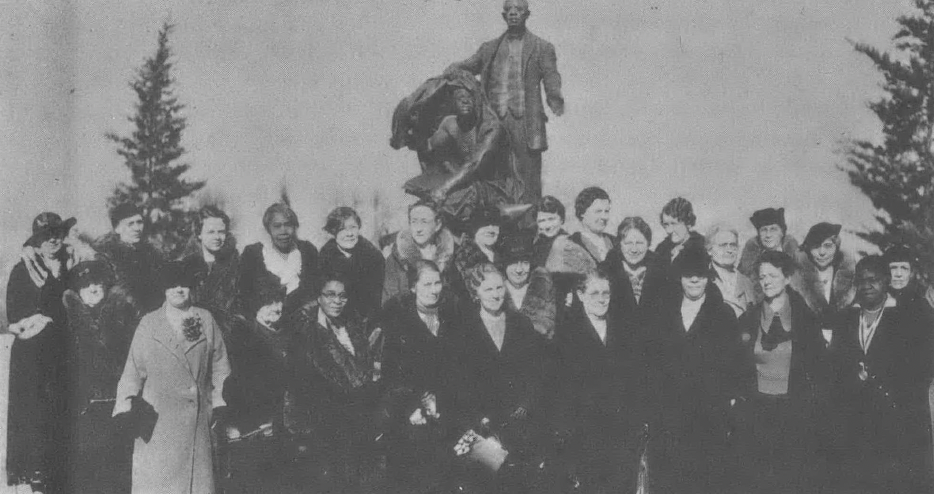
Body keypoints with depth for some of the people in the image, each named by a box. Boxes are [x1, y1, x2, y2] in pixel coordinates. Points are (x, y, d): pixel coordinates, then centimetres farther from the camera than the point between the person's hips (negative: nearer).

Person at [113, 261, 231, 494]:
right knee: (156, 475, -4)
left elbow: (219, 365, 11)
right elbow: (134, 368, 4)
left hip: (197, 418, 1)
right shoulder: (149, 324, 4)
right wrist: (127, 405, -9)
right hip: (157, 416, -1)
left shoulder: (206, 320, 8)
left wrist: (219, 405, 6)